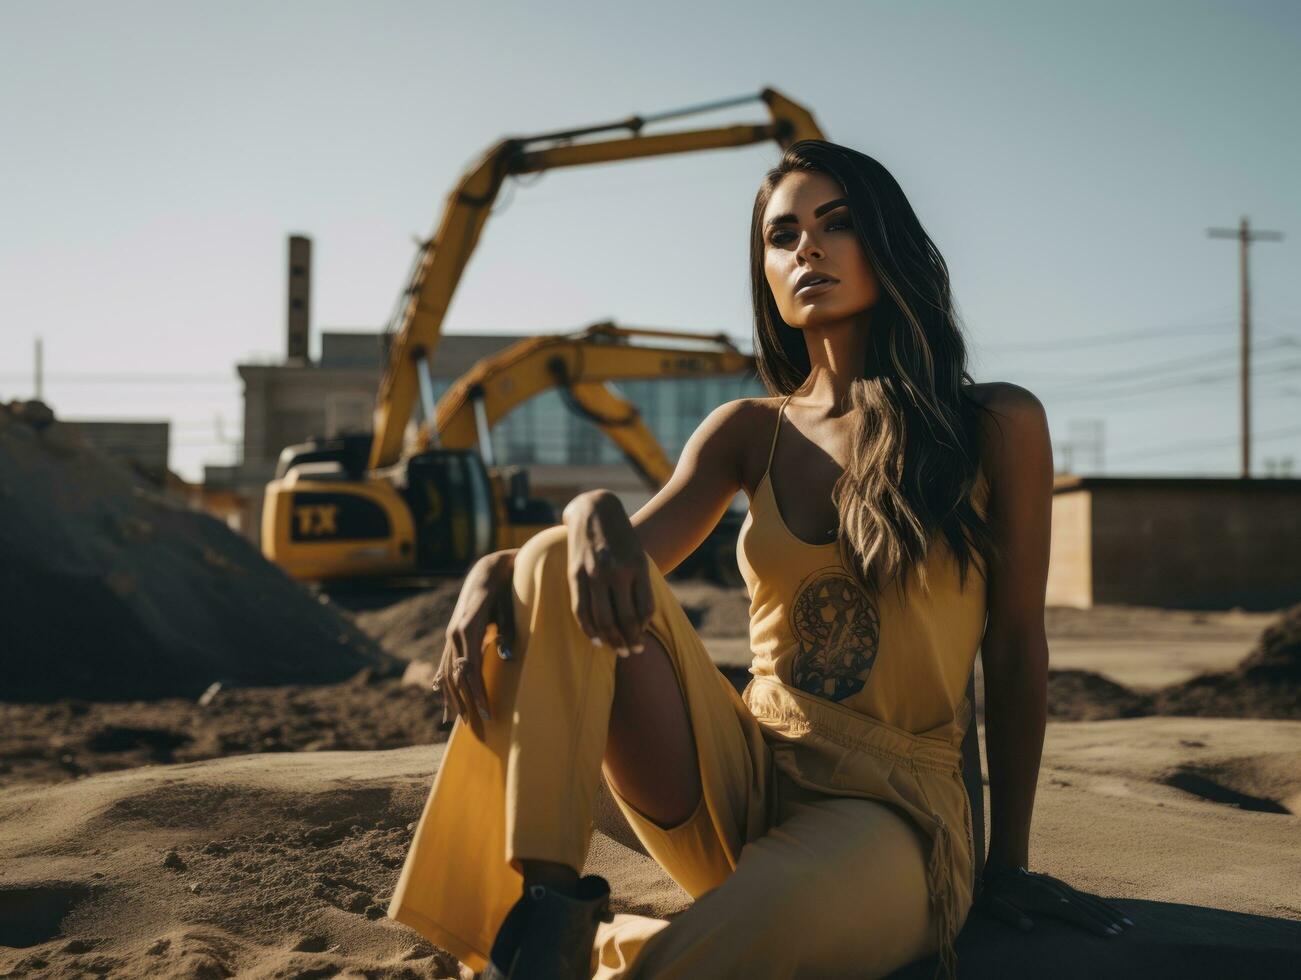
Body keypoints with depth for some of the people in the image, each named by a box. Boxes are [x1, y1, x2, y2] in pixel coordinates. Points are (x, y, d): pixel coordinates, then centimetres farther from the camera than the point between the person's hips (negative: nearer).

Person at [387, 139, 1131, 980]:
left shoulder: (996, 427, 1)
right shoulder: (752, 434, 10)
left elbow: (1016, 652, 3)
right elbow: (631, 556, -1)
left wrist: (1008, 868, 5)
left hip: (890, 807, -4)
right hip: (739, 775, 4)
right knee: (564, 564, -22)